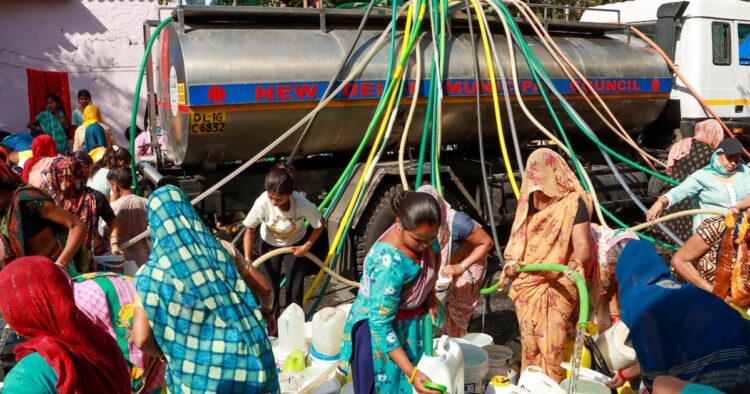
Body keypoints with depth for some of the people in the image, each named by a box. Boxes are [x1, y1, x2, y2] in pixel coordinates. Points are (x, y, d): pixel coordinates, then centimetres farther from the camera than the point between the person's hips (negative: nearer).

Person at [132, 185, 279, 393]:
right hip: (251, 360, 3)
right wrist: (266, 312, 36)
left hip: (204, 372, -3)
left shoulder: (154, 271, -5)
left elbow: (142, 339, -11)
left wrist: (169, 352, 9)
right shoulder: (221, 250, 5)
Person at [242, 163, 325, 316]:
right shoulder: (262, 202, -37)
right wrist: (247, 259, -26)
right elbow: (249, 230, -21)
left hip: (294, 245, 0)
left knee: (295, 290, 3)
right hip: (270, 245, 0)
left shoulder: (303, 204, -37)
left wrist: (307, 246, -12)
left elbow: (320, 224, -16)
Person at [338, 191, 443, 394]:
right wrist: (411, 372, -34)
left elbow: (435, 254, 10)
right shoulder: (389, 264, -38)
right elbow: (381, 324, -33)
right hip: (377, 324, -7)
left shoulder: (421, 234, -16)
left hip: (412, 320, 7)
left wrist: (430, 293, -1)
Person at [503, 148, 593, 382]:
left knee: (551, 343, -8)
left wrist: (575, 263, -39)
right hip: (526, 283, 5)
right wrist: (511, 262, -1)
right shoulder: (529, 201, 11)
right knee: (529, 342, 9)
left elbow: (582, 245, -17)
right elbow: (518, 238, 18)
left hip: (557, 286, -5)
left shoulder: (573, 201, -8)